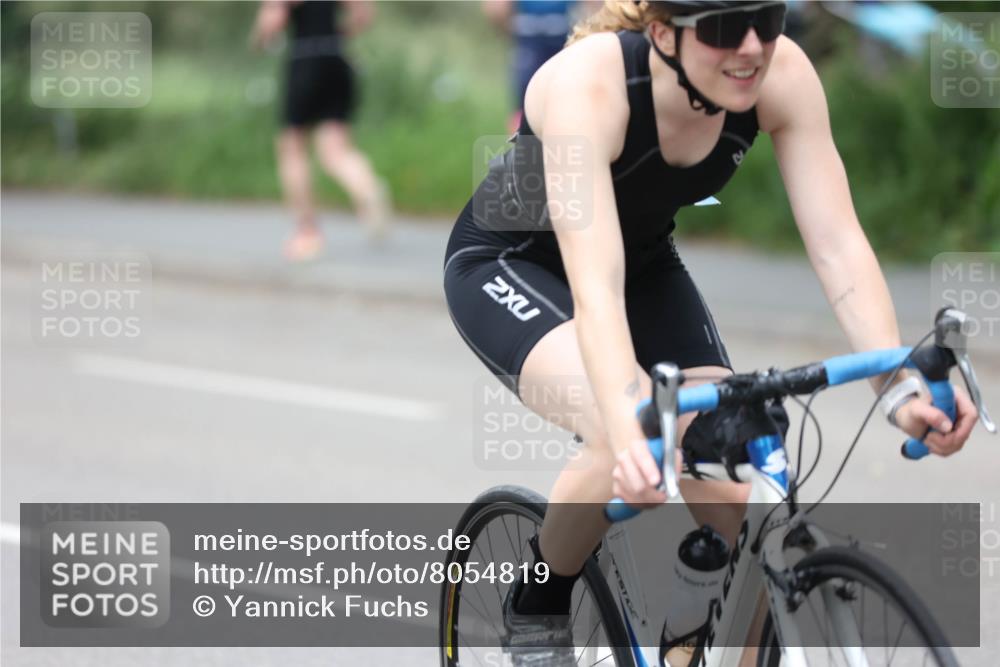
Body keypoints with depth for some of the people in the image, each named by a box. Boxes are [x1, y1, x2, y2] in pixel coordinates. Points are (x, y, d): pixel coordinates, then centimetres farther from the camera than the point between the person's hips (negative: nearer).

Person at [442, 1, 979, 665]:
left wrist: (902, 390, -38)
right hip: (506, 263, -5)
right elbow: (593, 285, -46)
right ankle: (536, 613, -6)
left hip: (645, 260, 5)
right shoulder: (589, 83, -37)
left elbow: (839, 243, -25)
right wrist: (632, 435, -59)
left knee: (735, 494, -14)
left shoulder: (783, 76, -24)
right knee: (632, 446, -32)